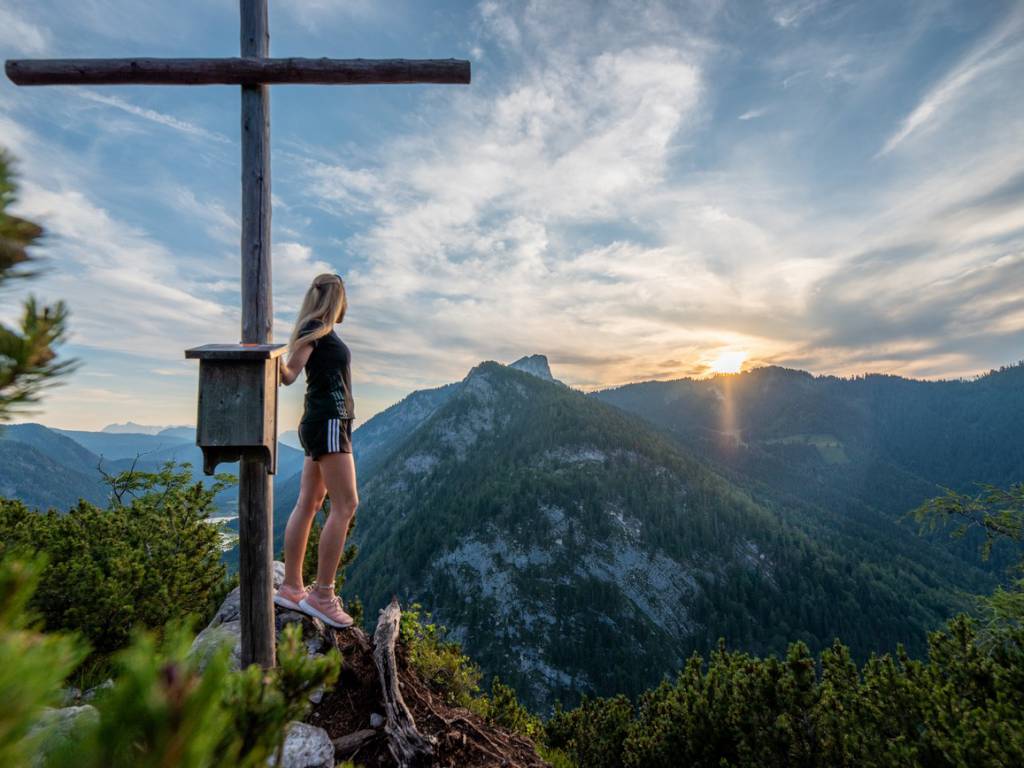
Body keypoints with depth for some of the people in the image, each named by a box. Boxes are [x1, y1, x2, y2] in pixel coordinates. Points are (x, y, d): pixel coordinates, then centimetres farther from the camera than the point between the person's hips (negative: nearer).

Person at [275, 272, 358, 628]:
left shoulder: (320, 331, 17)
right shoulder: (316, 328, -9)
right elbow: (289, 373, -19)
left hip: (322, 423, 10)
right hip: (328, 423, -10)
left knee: (308, 503, 10)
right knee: (345, 505, -9)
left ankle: (291, 588, 18)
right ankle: (321, 595, -3)